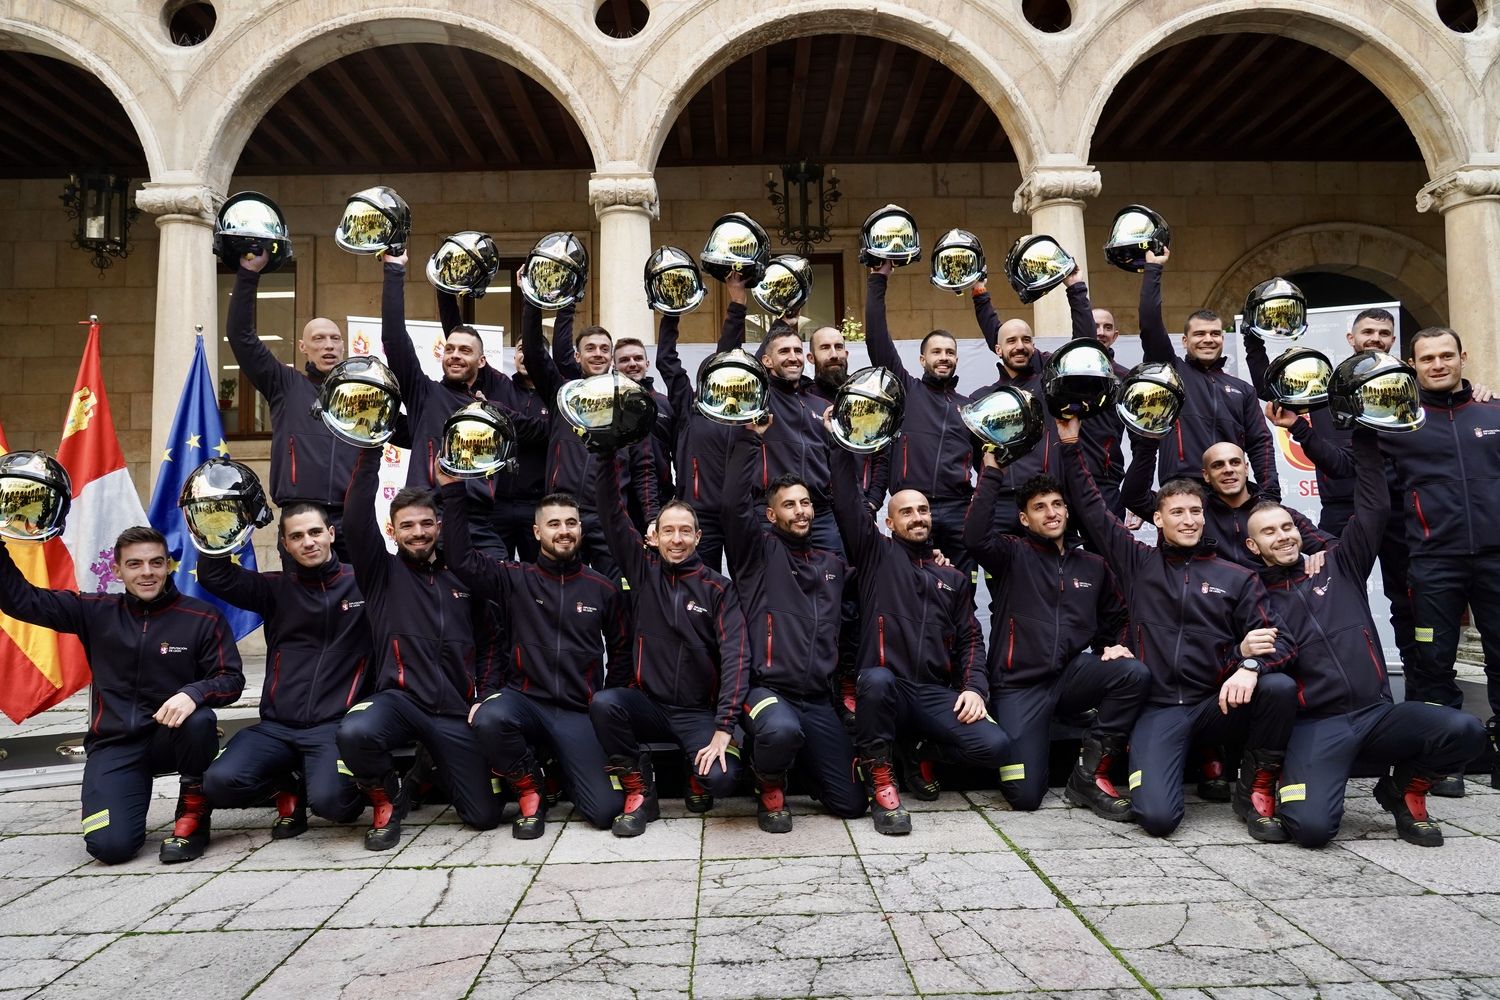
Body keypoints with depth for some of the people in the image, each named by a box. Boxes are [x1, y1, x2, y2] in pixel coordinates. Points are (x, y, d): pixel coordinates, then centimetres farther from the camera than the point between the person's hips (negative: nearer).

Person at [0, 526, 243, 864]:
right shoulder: (96, 612, 4)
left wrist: (193, 693, -28)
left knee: (198, 720, -37)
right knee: (111, 846, -19)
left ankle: (193, 813, -10)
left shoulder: (202, 617, -4)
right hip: (113, 745, 1)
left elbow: (231, 679, -7)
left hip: (171, 736, -1)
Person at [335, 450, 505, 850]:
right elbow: (357, 519, -10)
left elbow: (488, 641, 18)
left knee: (485, 816, -4)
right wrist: (371, 451, -16)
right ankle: (389, 799, -3)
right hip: (399, 700, -2)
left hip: (456, 710, 2)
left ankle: (436, 770, 31)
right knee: (355, 733, -38)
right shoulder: (383, 572, 5)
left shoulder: (462, 577, 13)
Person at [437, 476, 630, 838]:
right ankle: (530, 789, -5)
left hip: (577, 713, 1)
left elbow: (620, 653, 17)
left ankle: (560, 771, 22)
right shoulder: (516, 579, 4)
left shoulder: (603, 589, 7)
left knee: (605, 811, -15)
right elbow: (461, 558, -8)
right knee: (489, 719, -38)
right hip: (524, 699, 0)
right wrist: (452, 489, -10)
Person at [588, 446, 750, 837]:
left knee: (722, 779, -28)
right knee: (603, 704, -30)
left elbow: (735, 657, -13)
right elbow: (611, 512, -4)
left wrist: (723, 730, -23)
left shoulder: (718, 589, -3)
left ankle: (698, 777, 12)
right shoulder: (643, 570, 3)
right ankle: (640, 792, -7)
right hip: (648, 704, 2)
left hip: (700, 712, -1)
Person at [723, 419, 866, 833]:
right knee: (782, 731, -41)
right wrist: (751, 438, -14)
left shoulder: (833, 563, 18)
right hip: (767, 688, -5)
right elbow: (734, 504, -13)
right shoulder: (760, 551, 3)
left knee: (851, 803, -1)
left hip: (818, 699, 5)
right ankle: (770, 788, -3)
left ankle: (794, 760, 30)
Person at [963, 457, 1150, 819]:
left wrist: (1114, 645, 3)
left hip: (1071, 675, 4)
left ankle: (1089, 776, -12)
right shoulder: (1013, 555, 1)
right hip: (1018, 684, -4)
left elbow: (1114, 619, 26)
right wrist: (991, 471, -18)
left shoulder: (1093, 566, 14)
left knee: (1135, 673, -28)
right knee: (1024, 796, -16)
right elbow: (975, 535, -21)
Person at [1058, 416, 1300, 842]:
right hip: (1159, 709, -2)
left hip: (1217, 704, 2)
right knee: (1157, 817, -22)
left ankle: (1256, 789, -5)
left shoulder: (1238, 577, 10)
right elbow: (1093, 510, 11)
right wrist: (1070, 447, 8)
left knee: (1280, 687, -30)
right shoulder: (1139, 563, 9)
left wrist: (1251, 665, -22)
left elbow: (1278, 637, 1)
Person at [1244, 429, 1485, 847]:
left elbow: (1374, 507, 12)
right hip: (1315, 725, -4)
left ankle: (1404, 790, 5)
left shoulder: (1338, 565, 15)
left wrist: (1364, 435, 9)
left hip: (1379, 714, 4)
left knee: (1464, 731, -27)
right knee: (1312, 827, -29)